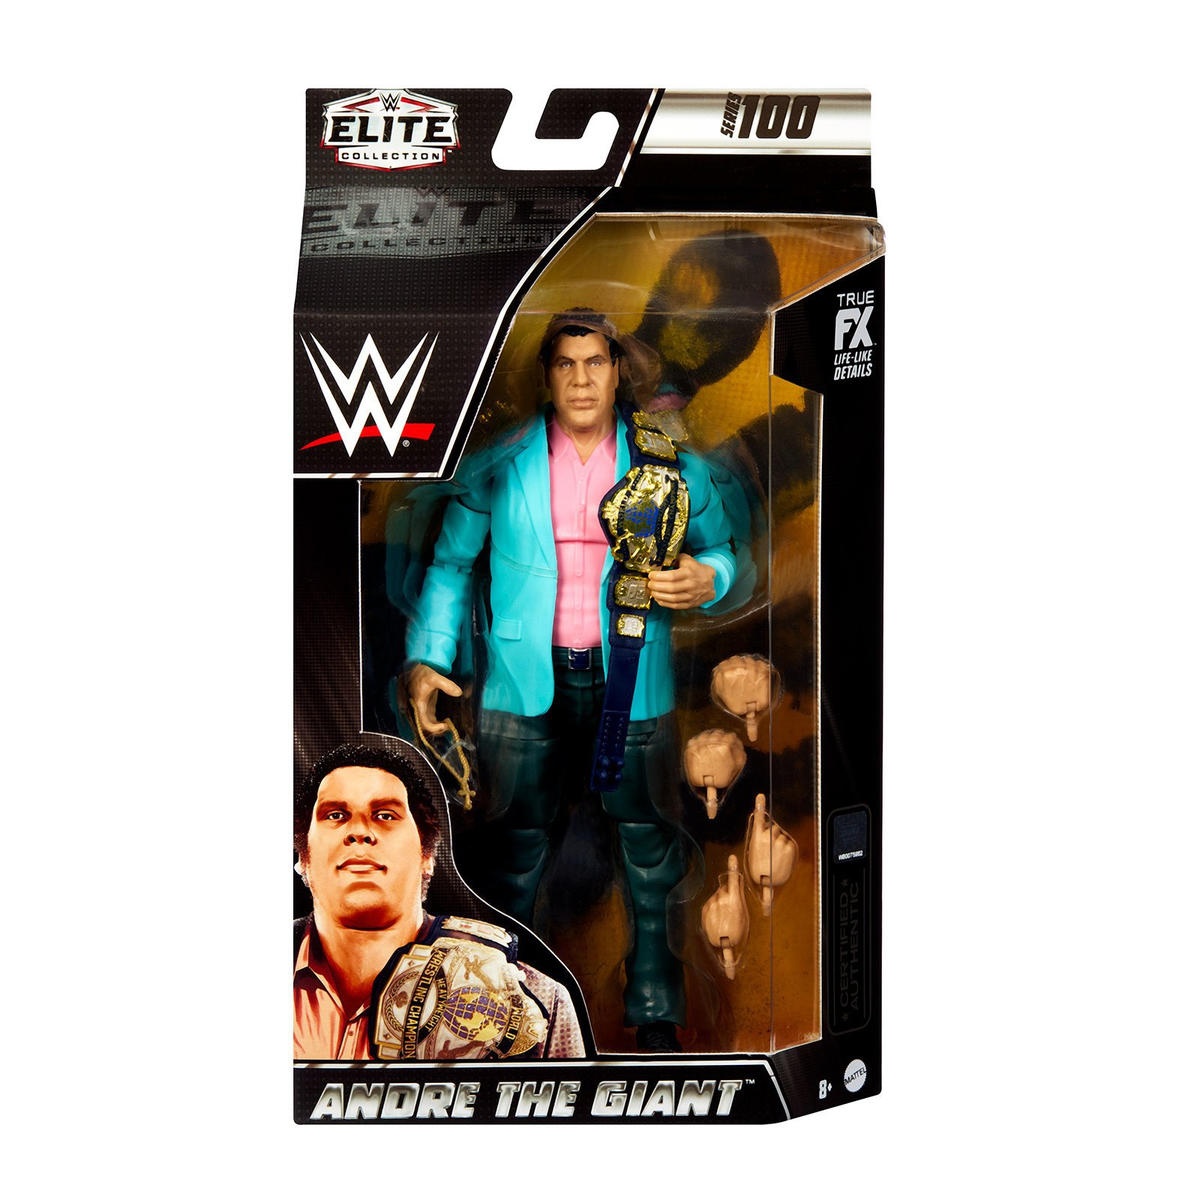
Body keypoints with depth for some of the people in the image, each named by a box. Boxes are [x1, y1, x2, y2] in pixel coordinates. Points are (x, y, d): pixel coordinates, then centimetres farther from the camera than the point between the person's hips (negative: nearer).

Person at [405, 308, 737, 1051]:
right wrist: (428, 659, -2)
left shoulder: (667, 459, 1)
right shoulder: (501, 461, 0)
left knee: (650, 849, 11)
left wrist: (706, 579, -15)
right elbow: (452, 563, 6)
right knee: (515, 853, 10)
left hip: (631, 678, 1)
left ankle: (656, 1012, 29)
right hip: (526, 683, 0)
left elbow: (722, 548, 9)